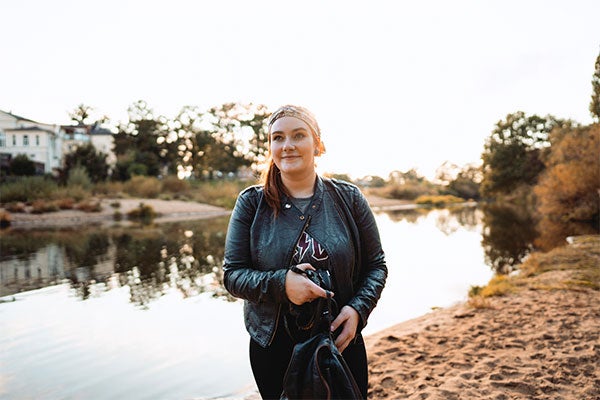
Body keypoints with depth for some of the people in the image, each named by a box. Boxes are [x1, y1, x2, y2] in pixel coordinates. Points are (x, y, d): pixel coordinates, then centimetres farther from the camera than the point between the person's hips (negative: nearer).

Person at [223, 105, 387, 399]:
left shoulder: (348, 198, -2)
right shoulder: (251, 203, -4)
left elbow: (376, 265, 3)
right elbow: (232, 274, -5)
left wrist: (358, 309, -15)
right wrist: (281, 283, -23)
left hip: (340, 342, 1)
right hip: (272, 349, 0)